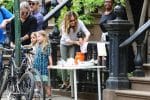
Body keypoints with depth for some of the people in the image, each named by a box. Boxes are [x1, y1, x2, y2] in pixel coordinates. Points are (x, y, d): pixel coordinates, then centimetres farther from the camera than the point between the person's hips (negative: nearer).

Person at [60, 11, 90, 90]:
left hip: (73, 45, 0)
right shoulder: (64, 26, -30)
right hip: (64, 44, 0)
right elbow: (67, 40, -31)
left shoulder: (79, 23, -28)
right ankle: (64, 82, 13)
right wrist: (76, 42, -47)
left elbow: (87, 33, -31)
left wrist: (85, 40, -51)